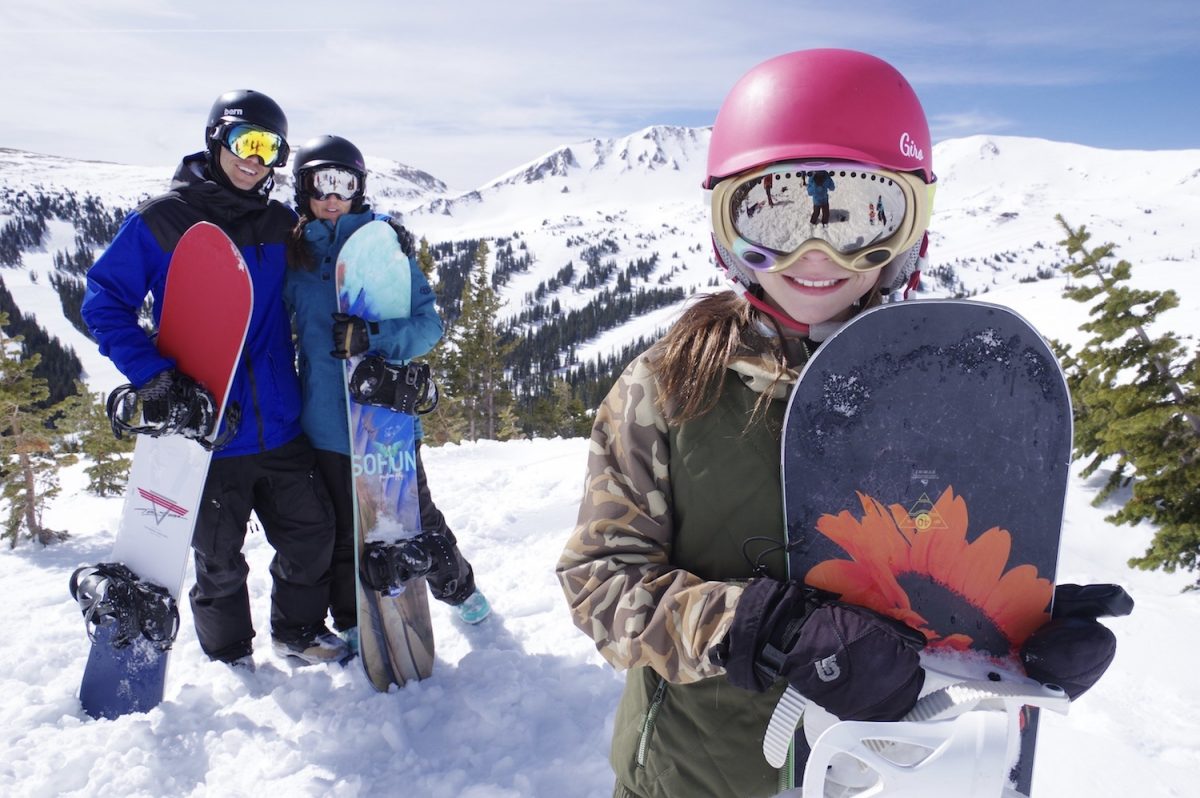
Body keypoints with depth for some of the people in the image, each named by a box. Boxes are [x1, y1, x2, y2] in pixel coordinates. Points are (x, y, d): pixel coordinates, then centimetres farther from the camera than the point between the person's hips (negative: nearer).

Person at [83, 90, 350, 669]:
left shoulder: (282, 225, 7)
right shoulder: (160, 220, -6)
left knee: (311, 534, 12)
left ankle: (300, 632, 36)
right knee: (219, 559, 9)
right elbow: (104, 302, -5)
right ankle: (230, 658, 33)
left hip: (279, 426, 4)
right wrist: (150, 374, -17)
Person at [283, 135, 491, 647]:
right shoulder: (292, 252, 4)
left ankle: (457, 586, 39)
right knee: (345, 532, 14)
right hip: (326, 421, 2)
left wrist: (373, 335, -26)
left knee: (415, 518, 12)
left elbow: (428, 323, -8)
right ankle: (352, 625, 34)